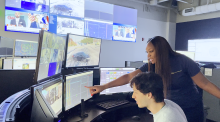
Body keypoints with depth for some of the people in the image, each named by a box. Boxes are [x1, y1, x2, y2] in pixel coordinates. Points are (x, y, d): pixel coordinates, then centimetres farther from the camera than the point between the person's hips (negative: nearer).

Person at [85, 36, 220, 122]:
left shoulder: (183, 62, -20)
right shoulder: (151, 66, -9)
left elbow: (205, 84, -13)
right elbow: (128, 77, -14)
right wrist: (103, 87, -19)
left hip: (191, 109, -4)